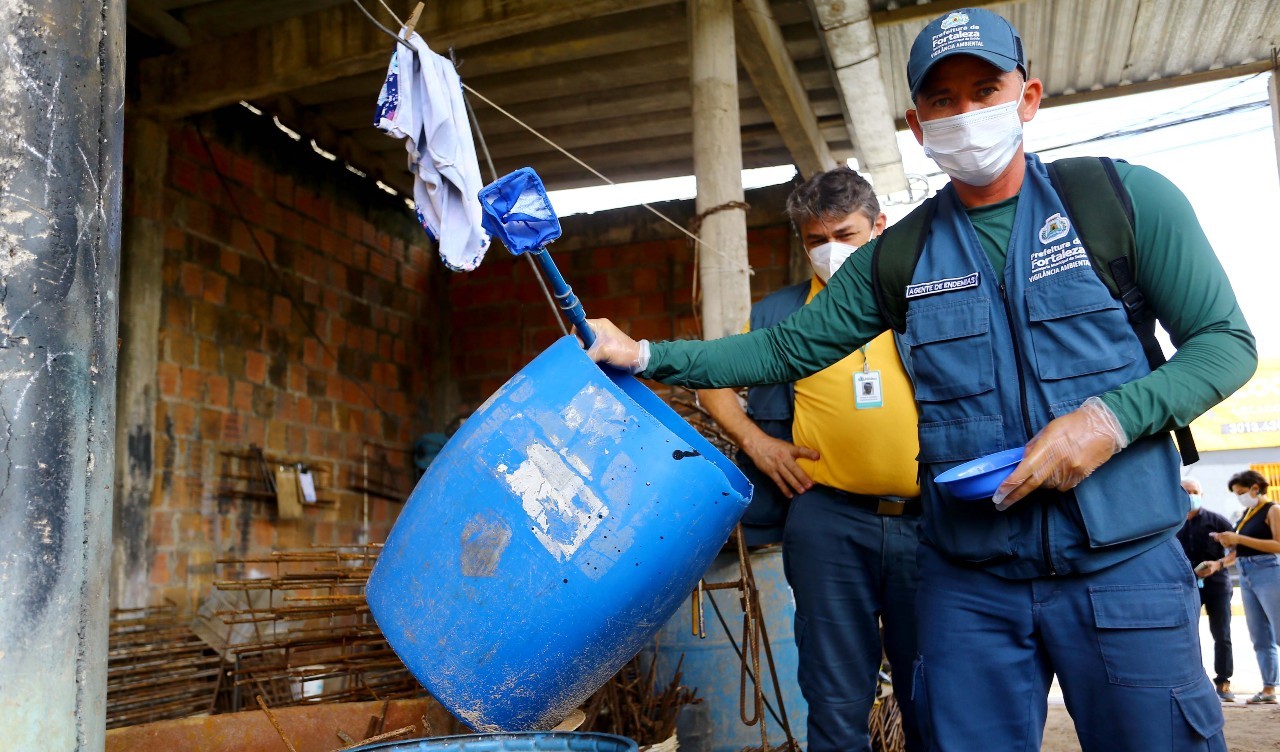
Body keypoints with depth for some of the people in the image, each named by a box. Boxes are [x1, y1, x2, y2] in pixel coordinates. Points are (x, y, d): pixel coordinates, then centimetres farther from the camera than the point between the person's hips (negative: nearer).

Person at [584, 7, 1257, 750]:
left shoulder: (1127, 199, -1)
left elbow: (1226, 342, 1)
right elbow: (788, 348, 9)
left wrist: (1111, 418, -17)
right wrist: (647, 355, 0)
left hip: (1123, 568, -1)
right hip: (968, 582, 2)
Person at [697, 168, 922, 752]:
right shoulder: (782, 313, 9)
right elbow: (711, 380, 15)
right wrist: (756, 442, 2)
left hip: (926, 518, 1)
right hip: (828, 519, 0)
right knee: (838, 703, 7)